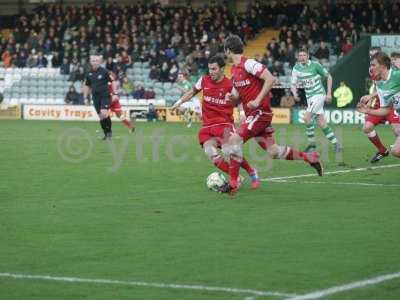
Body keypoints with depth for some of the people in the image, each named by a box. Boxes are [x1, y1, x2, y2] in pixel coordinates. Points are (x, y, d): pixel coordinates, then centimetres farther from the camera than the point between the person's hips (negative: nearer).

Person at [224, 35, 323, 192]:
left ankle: (233, 182, -13)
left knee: (234, 140, -18)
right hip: (252, 114, 9)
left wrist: (257, 100, -23)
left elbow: (270, 79, -21)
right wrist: (233, 97, 6)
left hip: (260, 112, -9)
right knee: (274, 151, 7)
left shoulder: (248, 63, -13)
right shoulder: (234, 69, 15)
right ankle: (310, 157, 20)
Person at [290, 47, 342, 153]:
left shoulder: (315, 65, -10)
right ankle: (336, 143, 12)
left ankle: (312, 143, -6)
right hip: (309, 97, 6)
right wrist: (295, 93, -20)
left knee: (307, 117, -18)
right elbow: (293, 84, 2)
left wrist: (329, 93, -4)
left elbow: (328, 77, -1)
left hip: (318, 94, -6)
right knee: (321, 123, 4)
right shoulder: (296, 68, 2)